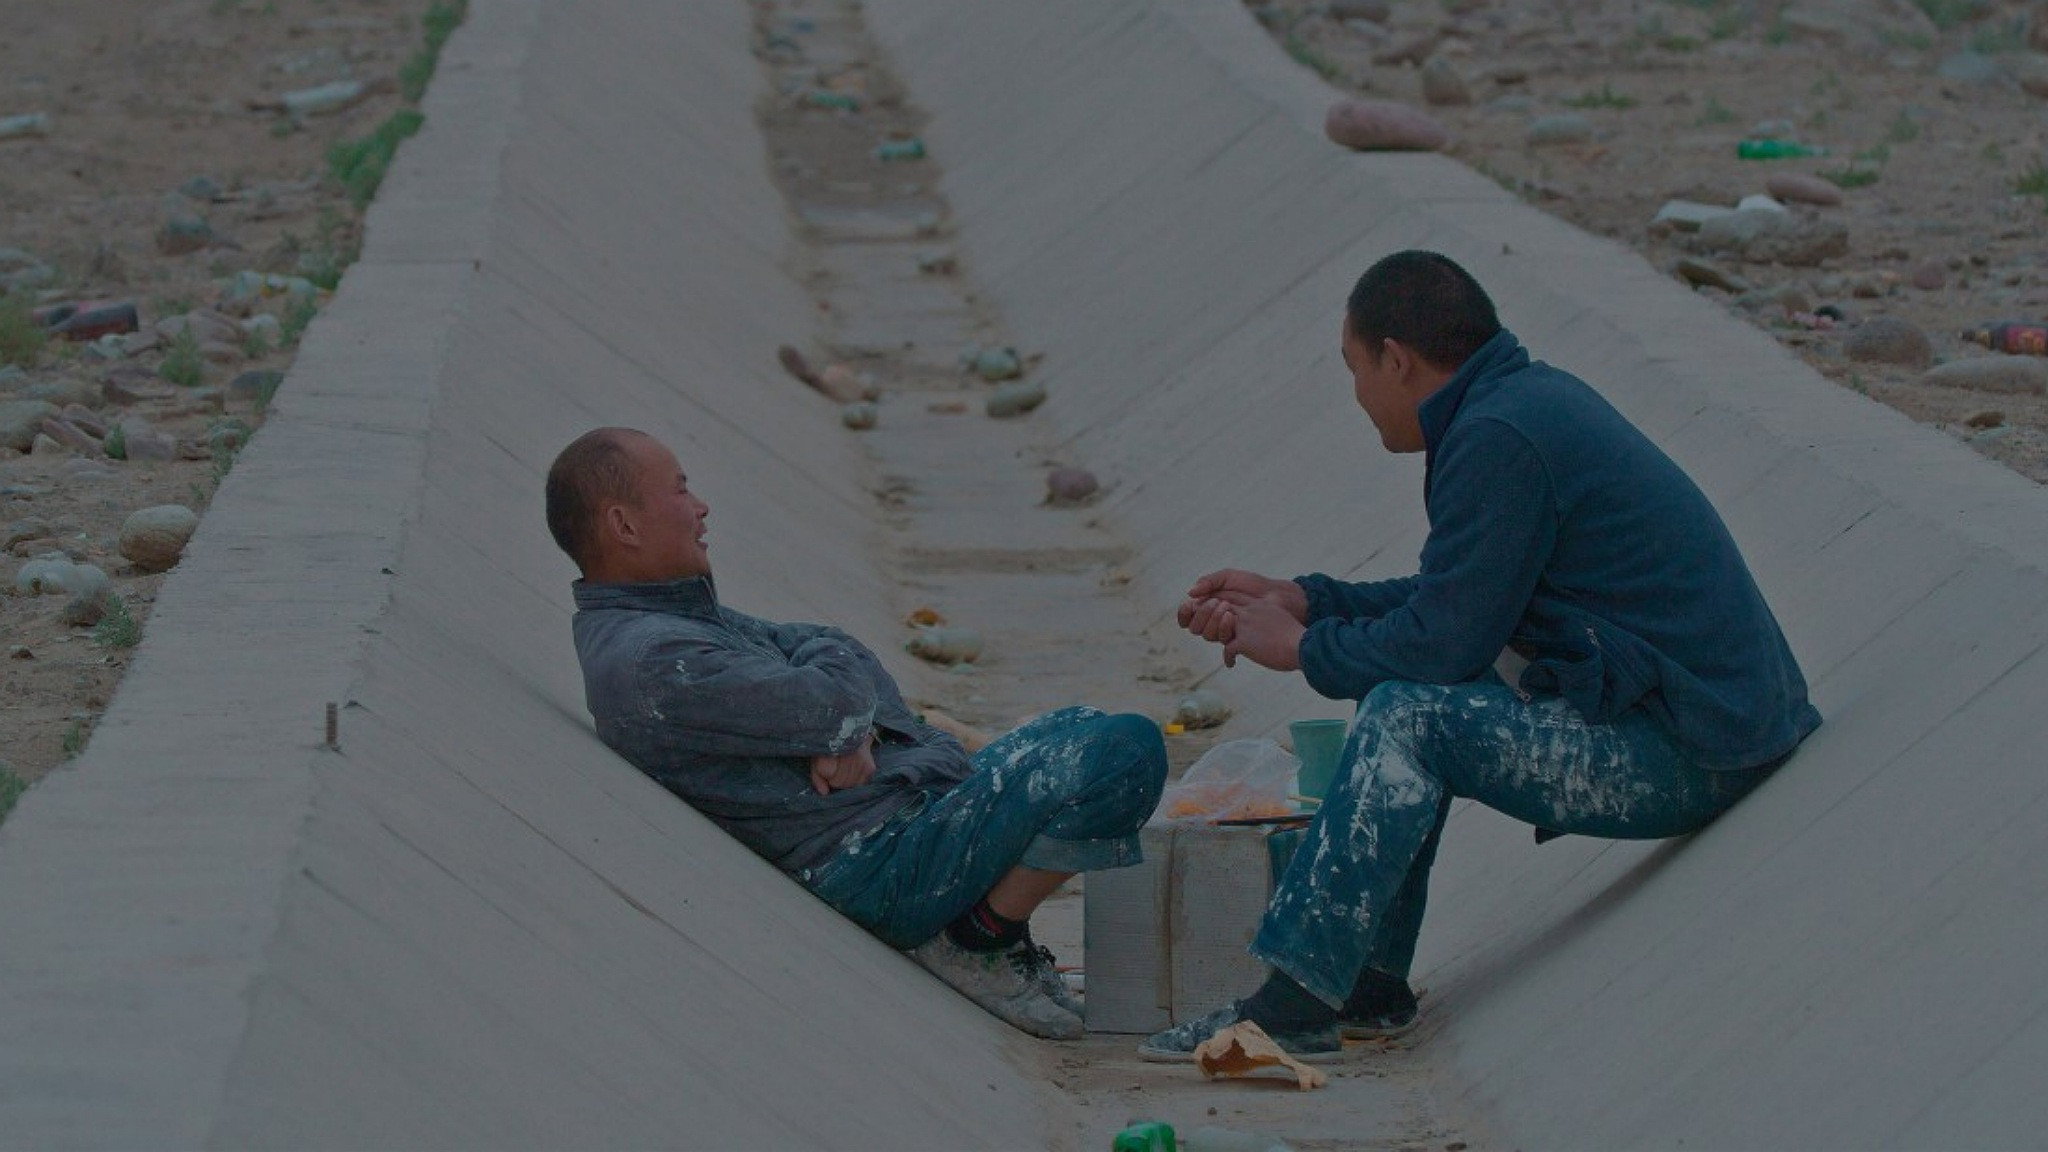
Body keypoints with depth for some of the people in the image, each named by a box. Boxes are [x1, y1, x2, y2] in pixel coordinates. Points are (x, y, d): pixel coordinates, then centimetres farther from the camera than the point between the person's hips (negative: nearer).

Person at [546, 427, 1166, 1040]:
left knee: (1076, 733, 25)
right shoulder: (647, 662, -20)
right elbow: (831, 703, -24)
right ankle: (982, 943, -4)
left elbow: (839, 652, 11)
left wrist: (852, 733, -11)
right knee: (1128, 751, -18)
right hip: (878, 864, -11)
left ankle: (989, 934, 15)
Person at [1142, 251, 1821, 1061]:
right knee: (1411, 687, 19)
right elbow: (1452, 601, 21)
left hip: (1687, 758, -11)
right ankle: (1370, 985, 16)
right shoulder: (1536, 396, 14)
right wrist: (1299, 600, 22)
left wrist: (1302, 649, -1)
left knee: (1407, 716, -18)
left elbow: (1446, 640, -17)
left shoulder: (1499, 439, -17)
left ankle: (1298, 1003, -16)